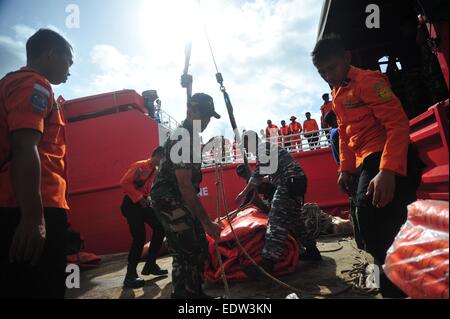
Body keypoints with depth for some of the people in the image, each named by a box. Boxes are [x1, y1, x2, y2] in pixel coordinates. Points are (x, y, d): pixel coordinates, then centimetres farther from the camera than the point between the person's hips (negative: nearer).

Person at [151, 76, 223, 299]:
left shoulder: (190, 132, 5)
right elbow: (185, 187, -29)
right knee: (185, 254, -16)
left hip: (182, 199, 11)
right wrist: (207, 223, -28)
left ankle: (196, 294, 26)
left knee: (200, 248, 12)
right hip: (169, 200, -11)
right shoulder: (181, 139, -24)